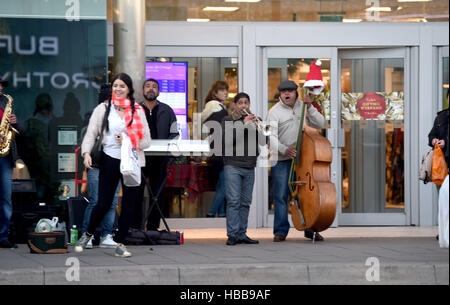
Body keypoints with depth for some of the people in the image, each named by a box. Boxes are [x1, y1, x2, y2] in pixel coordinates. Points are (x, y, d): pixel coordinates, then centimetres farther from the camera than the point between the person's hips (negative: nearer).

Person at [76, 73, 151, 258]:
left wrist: (129, 142, -9)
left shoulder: (138, 111, 10)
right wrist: (86, 153, -19)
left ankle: (120, 245, 11)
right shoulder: (103, 109, 6)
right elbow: (91, 134, -1)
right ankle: (88, 234, 20)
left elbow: (147, 140, 8)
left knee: (129, 204, 1)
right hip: (110, 160, -2)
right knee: (104, 203, -5)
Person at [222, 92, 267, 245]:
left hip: (249, 168, 4)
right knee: (233, 201, -10)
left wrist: (257, 127, -13)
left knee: (245, 203, 6)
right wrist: (243, 124, -15)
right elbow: (228, 140, -11)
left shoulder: (254, 120, 13)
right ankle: (232, 235, -10)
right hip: (232, 165, -4)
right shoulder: (228, 120, 4)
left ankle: (242, 234, 11)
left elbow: (263, 142, 4)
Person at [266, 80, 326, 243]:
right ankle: (280, 231, 8)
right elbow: (272, 136, -16)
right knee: (281, 196, -3)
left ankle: (310, 230, 16)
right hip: (281, 160, -3)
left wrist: (310, 107, -12)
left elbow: (321, 124, 0)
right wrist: (284, 149, -32)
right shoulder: (274, 112, -5)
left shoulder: (303, 107, 8)